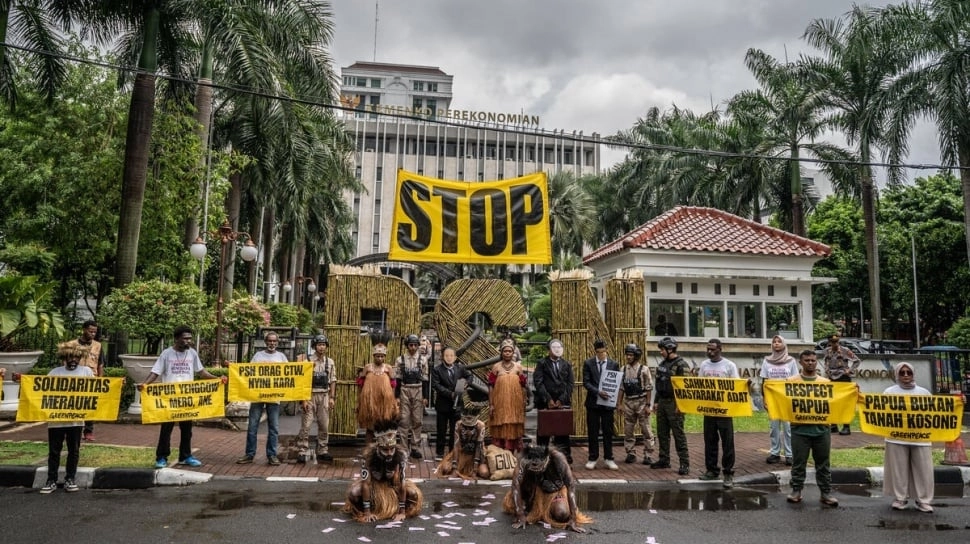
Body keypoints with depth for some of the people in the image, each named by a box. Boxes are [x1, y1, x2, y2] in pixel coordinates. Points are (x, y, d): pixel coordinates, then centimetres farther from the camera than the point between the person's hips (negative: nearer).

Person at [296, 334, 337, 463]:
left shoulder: (330, 362, 8)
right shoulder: (307, 361, -4)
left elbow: (333, 381, 10)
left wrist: (332, 397, 3)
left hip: (324, 396, 4)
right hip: (310, 395, -3)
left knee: (324, 425, 7)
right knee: (306, 425, -4)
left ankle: (322, 451, 16)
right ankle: (303, 452, 3)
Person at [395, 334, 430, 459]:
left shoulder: (423, 359, 3)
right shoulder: (400, 359, 1)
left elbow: (425, 379, 4)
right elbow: (397, 379, 3)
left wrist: (425, 396, 1)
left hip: (418, 391, 1)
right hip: (404, 390, 0)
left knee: (417, 420, 4)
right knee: (404, 420, 1)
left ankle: (415, 448, 12)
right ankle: (404, 448, 9)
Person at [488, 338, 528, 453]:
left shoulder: (518, 367, 4)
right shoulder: (496, 367, 2)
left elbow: (523, 387, 6)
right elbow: (491, 387, 2)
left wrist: (524, 405, 3)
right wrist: (491, 404, -3)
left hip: (515, 405, 1)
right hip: (500, 404, -1)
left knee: (513, 431, 4)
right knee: (500, 431, 1)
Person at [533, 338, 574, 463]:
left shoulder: (567, 365, 13)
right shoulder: (542, 363, 3)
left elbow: (570, 384, 6)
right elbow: (538, 382, -5)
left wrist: (561, 400, -6)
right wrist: (548, 399, -11)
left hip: (563, 403, 2)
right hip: (546, 403, -2)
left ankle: (564, 458, 8)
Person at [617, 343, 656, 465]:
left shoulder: (644, 369, -6)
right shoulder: (623, 369, 7)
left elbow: (649, 388, -6)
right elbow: (621, 388, 10)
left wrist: (648, 405, -10)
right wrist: (619, 403, 6)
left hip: (641, 402, -4)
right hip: (628, 402, 4)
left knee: (646, 430, -1)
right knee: (628, 430, 7)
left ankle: (647, 455, 7)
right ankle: (631, 454, 17)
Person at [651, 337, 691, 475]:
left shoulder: (681, 365, -11)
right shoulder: (662, 364, 14)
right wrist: (656, 401, 17)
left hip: (674, 404, -8)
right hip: (662, 403, 8)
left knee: (678, 434, -5)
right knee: (662, 433, 12)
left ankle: (684, 463, 1)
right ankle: (664, 460, 22)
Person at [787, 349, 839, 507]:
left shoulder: (825, 382, 10)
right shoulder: (792, 381, 3)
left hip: (821, 428, 2)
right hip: (800, 429, -2)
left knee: (823, 463, 9)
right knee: (798, 462, 5)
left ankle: (825, 493, 18)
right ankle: (796, 491, 14)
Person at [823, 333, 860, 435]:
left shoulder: (845, 350, -7)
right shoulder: (827, 351, 6)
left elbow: (857, 361, -2)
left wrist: (850, 370, -9)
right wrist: (827, 372, 9)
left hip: (843, 378, -5)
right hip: (832, 379, 5)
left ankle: (846, 427, -1)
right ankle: (834, 426, 16)